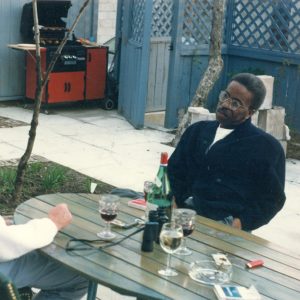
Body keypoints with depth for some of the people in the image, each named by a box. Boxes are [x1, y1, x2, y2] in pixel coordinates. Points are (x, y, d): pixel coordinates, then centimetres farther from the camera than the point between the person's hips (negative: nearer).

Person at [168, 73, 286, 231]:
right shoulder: (197, 130, 18)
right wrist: (173, 201, -1)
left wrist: (242, 223, -11)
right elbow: (175, 171, 19)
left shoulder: (267, 146, 4)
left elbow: (272, 198, 4)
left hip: (228, 227, -4)